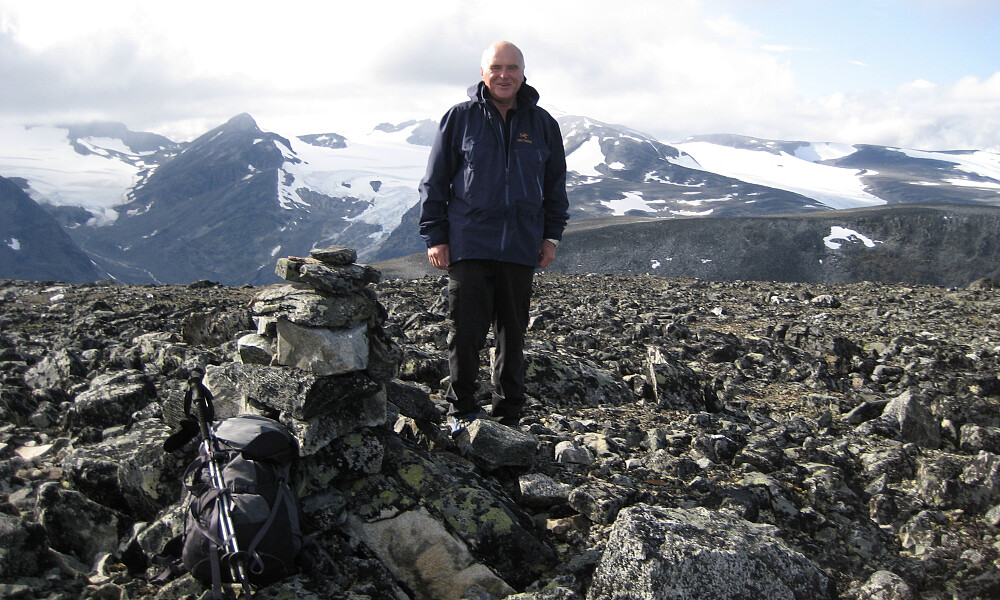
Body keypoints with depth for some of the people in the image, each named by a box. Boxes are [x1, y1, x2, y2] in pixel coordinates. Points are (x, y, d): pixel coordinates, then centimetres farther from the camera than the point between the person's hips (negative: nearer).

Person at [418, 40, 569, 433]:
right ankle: (462, 410, 15)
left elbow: (555, 185, 17)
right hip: (469, 244, -2)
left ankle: (508, 416, 20)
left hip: (521, 247, 2)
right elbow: (434, 183, 4)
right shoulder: (460, 118, 3)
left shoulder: (542, 123, 10)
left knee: (513, 334, 8)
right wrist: (434, 236, -1)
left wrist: (552, 236, 10)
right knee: (466, 330, -2)